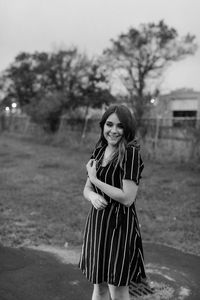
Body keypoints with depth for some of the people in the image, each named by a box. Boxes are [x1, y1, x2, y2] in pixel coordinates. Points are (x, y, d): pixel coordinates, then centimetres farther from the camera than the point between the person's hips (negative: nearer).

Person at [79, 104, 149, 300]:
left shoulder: (131, 153, -14)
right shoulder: (99, 151, 7)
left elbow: (127, 198, -19)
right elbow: (86, 189, 11)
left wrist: (95, 179, -12)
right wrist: (93, 196, -13)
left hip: (119, 224, -6)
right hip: (97, 222, 7)